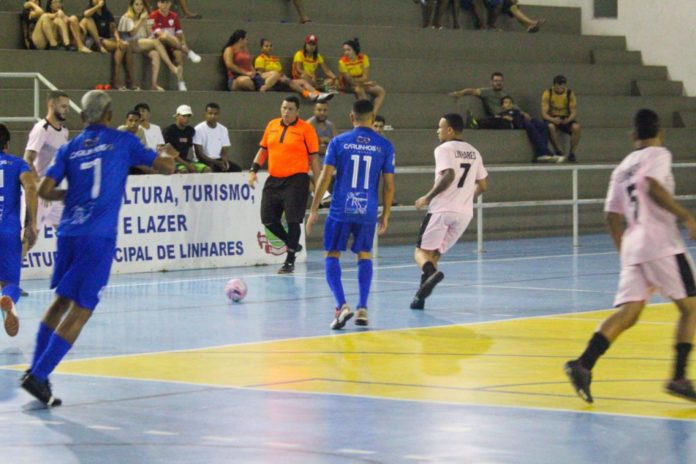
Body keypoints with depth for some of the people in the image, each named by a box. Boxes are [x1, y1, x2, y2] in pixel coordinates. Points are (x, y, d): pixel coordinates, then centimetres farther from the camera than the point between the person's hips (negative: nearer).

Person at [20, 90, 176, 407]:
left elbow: (44, 190, 5)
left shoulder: (69, 148, 13)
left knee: (62, 299, 21)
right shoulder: (122, 141, 6)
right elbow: (165, 167, 11)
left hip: (69, 232, 4)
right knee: (81, 309, -3)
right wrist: (168, 154, 35)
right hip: (99, 236, -4)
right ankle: (38, 376, -10)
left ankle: (35, 370, 18)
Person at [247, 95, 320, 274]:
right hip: (273, 179, 6)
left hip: (295, 180, -6)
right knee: (268, 219, 5)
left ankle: (290, 261, 5)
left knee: (293, 220, -5)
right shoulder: (272, 125, 10)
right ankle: (291, 244, 28)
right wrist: (254, 169, 6)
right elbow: (263, 149, 18)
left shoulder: (306, 128, -5)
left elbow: (313, 157, -4)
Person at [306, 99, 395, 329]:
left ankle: (342, 305, -11)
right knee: (365, 256, 17)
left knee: (332, 256, 7)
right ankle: (362, 309, 7)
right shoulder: (384, 146, 2)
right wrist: (386, 215, 14)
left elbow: (325, 177, -4)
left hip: (341, 210, -1)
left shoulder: (338, 142, -1)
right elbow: (389, 184, 3)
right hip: (367, 213, 1)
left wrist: (314, 210, 2)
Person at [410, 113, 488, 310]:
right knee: (435, 252, 15)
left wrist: (428, 197, -13)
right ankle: (421, 296, 4)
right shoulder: (474, 153, 16)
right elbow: (482, 186, 16)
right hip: (465, 212, 6)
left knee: (422, 250, 1)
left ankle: (432, 272, -31)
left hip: (442, 209, -6)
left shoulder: (444, 149, -6)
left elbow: (449, 175, -21)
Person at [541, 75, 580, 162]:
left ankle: (572, 154, -16)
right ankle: (559, 153, -23)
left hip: (566, 119, 1)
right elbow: (544, 113, -14)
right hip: (552, 119, -1)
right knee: (551, 127, -38)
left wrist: (568, 119, -31)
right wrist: (553, 119, -36)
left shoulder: (570, 94, -5)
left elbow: (574, 112, -7)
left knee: (576, 127, -31)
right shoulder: (547, 93, -10)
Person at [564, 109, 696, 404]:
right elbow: (653, 186, -20)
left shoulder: (622, 168, 20)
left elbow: (612, 216, 20)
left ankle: (583, 365, -21)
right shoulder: (659, 155, 0)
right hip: (661, 243, -6)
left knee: (627, 313, -2)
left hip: (632, 246, 6)